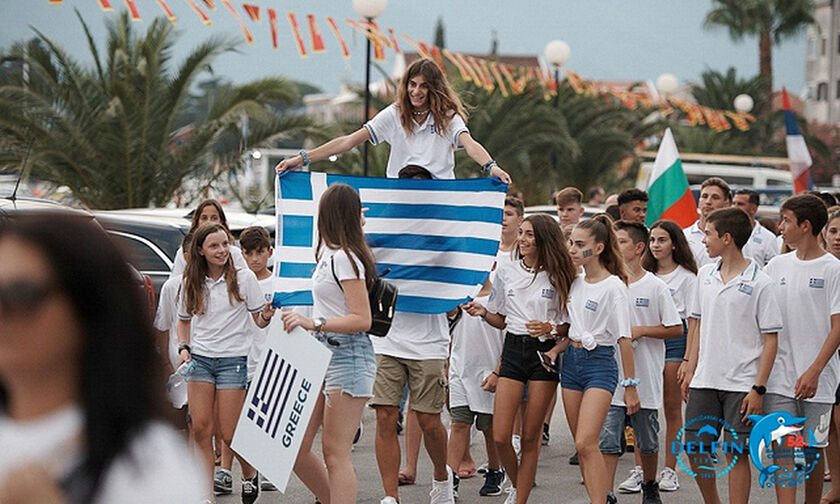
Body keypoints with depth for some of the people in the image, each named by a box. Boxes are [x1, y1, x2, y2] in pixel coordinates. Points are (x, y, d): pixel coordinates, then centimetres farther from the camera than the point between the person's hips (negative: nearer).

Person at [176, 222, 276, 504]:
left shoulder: (243, 277, -3)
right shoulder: (191, 282, 4)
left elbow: (259, 320, 2)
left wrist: (266, 316, -21)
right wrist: (184, 347, 2)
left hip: (233, 359, -3)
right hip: (199, 359, 3)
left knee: (229, 434, -3)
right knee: (201, 430, -3)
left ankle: (249, 475, 25)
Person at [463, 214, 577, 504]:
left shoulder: (557, 277, -1)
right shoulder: (507, 272, 8)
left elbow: (570, 325, 2)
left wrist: (551, 328, -18)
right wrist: (483, 312, -4)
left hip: (545, 352, -3)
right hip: (513, 349, 3)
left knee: (530, 437, 1)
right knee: (500, 436, -5)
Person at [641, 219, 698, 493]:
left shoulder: (685, 277, 2)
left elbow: (691, 319, -1)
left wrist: (689, 357, -7)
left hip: (675, 339, -3)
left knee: (672, 408, 2)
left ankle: (669, 470, 7)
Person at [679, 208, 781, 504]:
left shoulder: (759, 283, -9)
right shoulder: (705, 275, 8)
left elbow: (770, 340, -8)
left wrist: (759, 388, -12)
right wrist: (690, 368, 10)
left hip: (741, 384, -5)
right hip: (704, 380, 6)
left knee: (736, 453, -2)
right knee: (695, 450, 8)